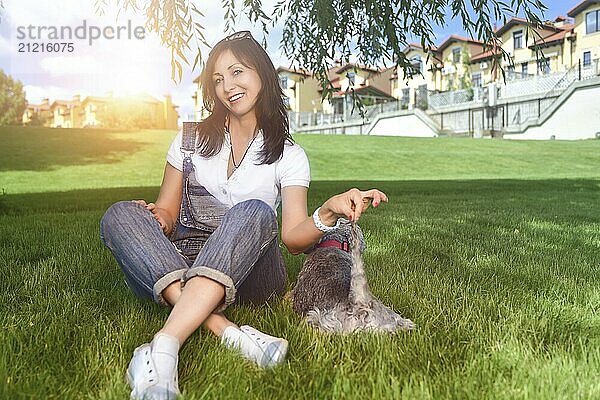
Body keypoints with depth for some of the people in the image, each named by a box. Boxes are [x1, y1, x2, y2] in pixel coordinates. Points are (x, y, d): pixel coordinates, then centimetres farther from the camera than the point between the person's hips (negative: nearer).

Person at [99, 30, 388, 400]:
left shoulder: (289, 155, 5)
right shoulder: (192, 139, 12)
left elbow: (293, 237, -6)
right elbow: (167, 210, 11)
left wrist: (328, 213, -27)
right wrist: (159, 217, -14)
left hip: (248, 273, -2)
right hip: (176, 268, 3)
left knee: (253, 213, -31)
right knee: (119, 216, -22)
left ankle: (164, 348, -44)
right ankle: (226, 330, -39)